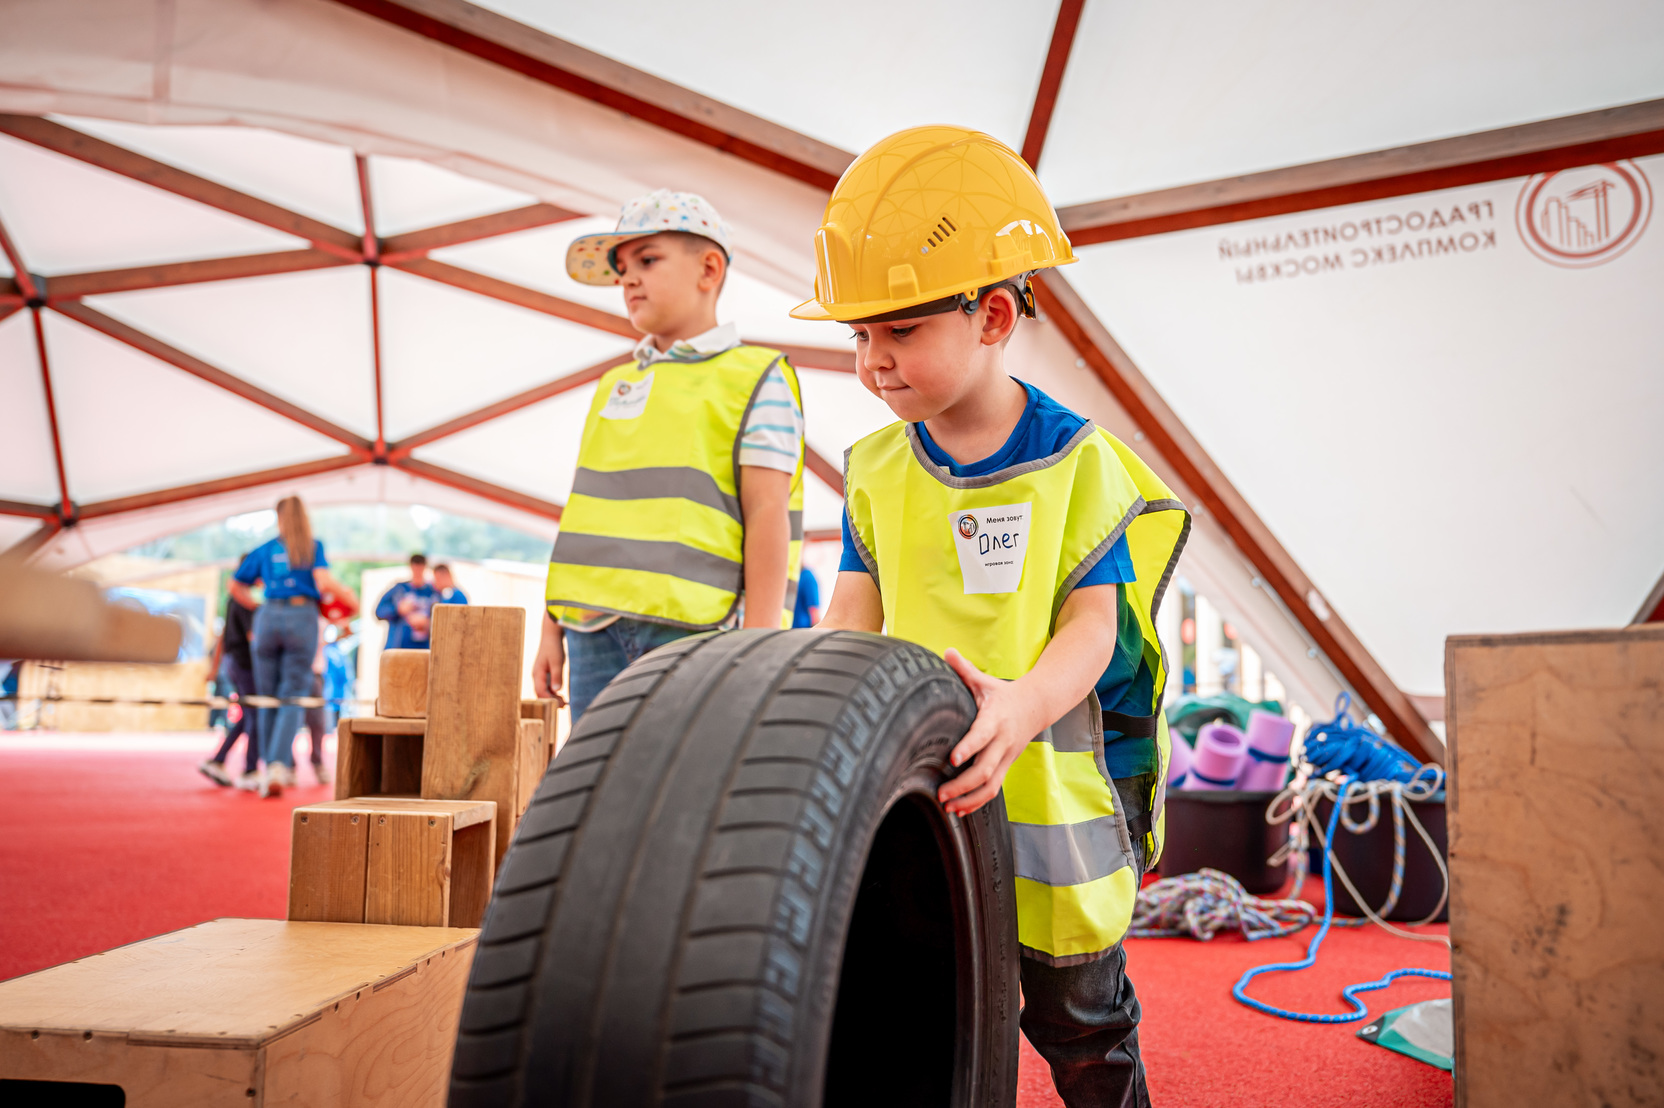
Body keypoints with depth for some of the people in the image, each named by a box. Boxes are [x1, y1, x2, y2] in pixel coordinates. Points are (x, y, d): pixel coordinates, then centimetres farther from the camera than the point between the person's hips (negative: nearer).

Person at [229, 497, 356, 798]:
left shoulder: (265, 550, 14)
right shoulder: (314, 547, 6)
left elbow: (235, 586, 21)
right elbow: (324, 582, -9)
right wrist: (347, 593, 9)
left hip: (268, 618, 2)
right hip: (302, 618, -2)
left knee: (267, 697, 10)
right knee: (293, 698, -3)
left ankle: (269, 766, 13)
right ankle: (279, 766, -18)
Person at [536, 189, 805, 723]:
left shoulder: (755, 379, 2)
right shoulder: (612, 385, 21)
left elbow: (768, 516, -6)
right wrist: (553, 628, 17)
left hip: (694, 634, -6)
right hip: (596, 631, 6)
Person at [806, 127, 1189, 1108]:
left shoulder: (1082, 465, -9)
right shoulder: (876, 472, 3)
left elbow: (1093, 623, -14)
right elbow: (857, 609, 0)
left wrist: (1026, 703, -35)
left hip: (1052, 797, -3)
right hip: (919, 804, 3)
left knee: (1083, 1029, 16)